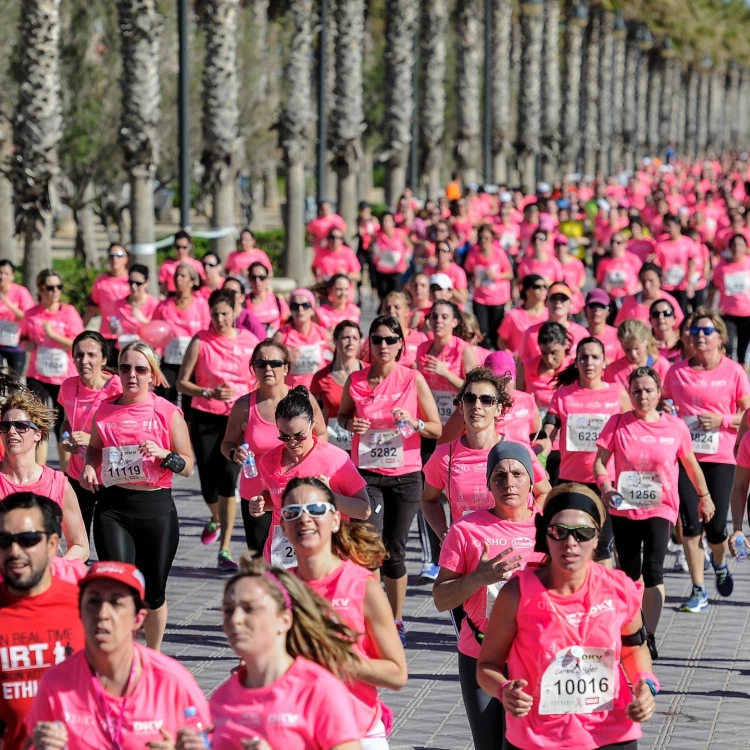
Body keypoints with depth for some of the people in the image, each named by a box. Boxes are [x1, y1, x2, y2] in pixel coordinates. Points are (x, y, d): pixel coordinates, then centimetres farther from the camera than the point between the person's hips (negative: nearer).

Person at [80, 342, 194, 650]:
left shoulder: (168, 413, -2)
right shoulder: (105, 411, 4)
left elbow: (188, 466, -1)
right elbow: (94, 448, 24)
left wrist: (163, 454, -19)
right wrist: (89, 466, 3)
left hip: (156, 508, -1)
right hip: (113, 507, 1)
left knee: (153, 591, 10)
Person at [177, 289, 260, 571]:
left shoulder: (249, 341, 1)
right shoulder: (200, 341, -3)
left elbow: (258, 381, 12)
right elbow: (181, 383, -2)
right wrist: (209, 393, -16)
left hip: (238, 418, 0)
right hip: (205, 419, 0)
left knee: (228, 478, -14)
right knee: (209, 482, 3)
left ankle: (224, 551, -10)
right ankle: (216, 519, 41)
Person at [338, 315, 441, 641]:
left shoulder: (413, 379, -4)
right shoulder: (356, 380, -1)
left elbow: (437, 429, 0)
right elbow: (342, 415, 17)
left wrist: (413, 422, -20)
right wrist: (350, 424, -6)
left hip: (405, 476, 0)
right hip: (367, 474, 0)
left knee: (394, 551, 7)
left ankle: (396, 620, 23)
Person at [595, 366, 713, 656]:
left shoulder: (675, 427, -3)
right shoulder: (618, 423, -3)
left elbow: (690, 463, 11)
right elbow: (600, 460, -3)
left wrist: (704, 497, 18)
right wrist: (605, 485, -21)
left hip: (660, 509, -2)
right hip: (624, 508, 2)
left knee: (653, 570, -14)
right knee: (629, 570, 15)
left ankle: (649, 637, -11)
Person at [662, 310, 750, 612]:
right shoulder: (678, 371, 5)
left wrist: (721, 420, -14)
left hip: (720, 459, -2)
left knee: (716, 527, -3)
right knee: (690, 524, -3)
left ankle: (720, 564, 33)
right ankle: (698, 591, 8)